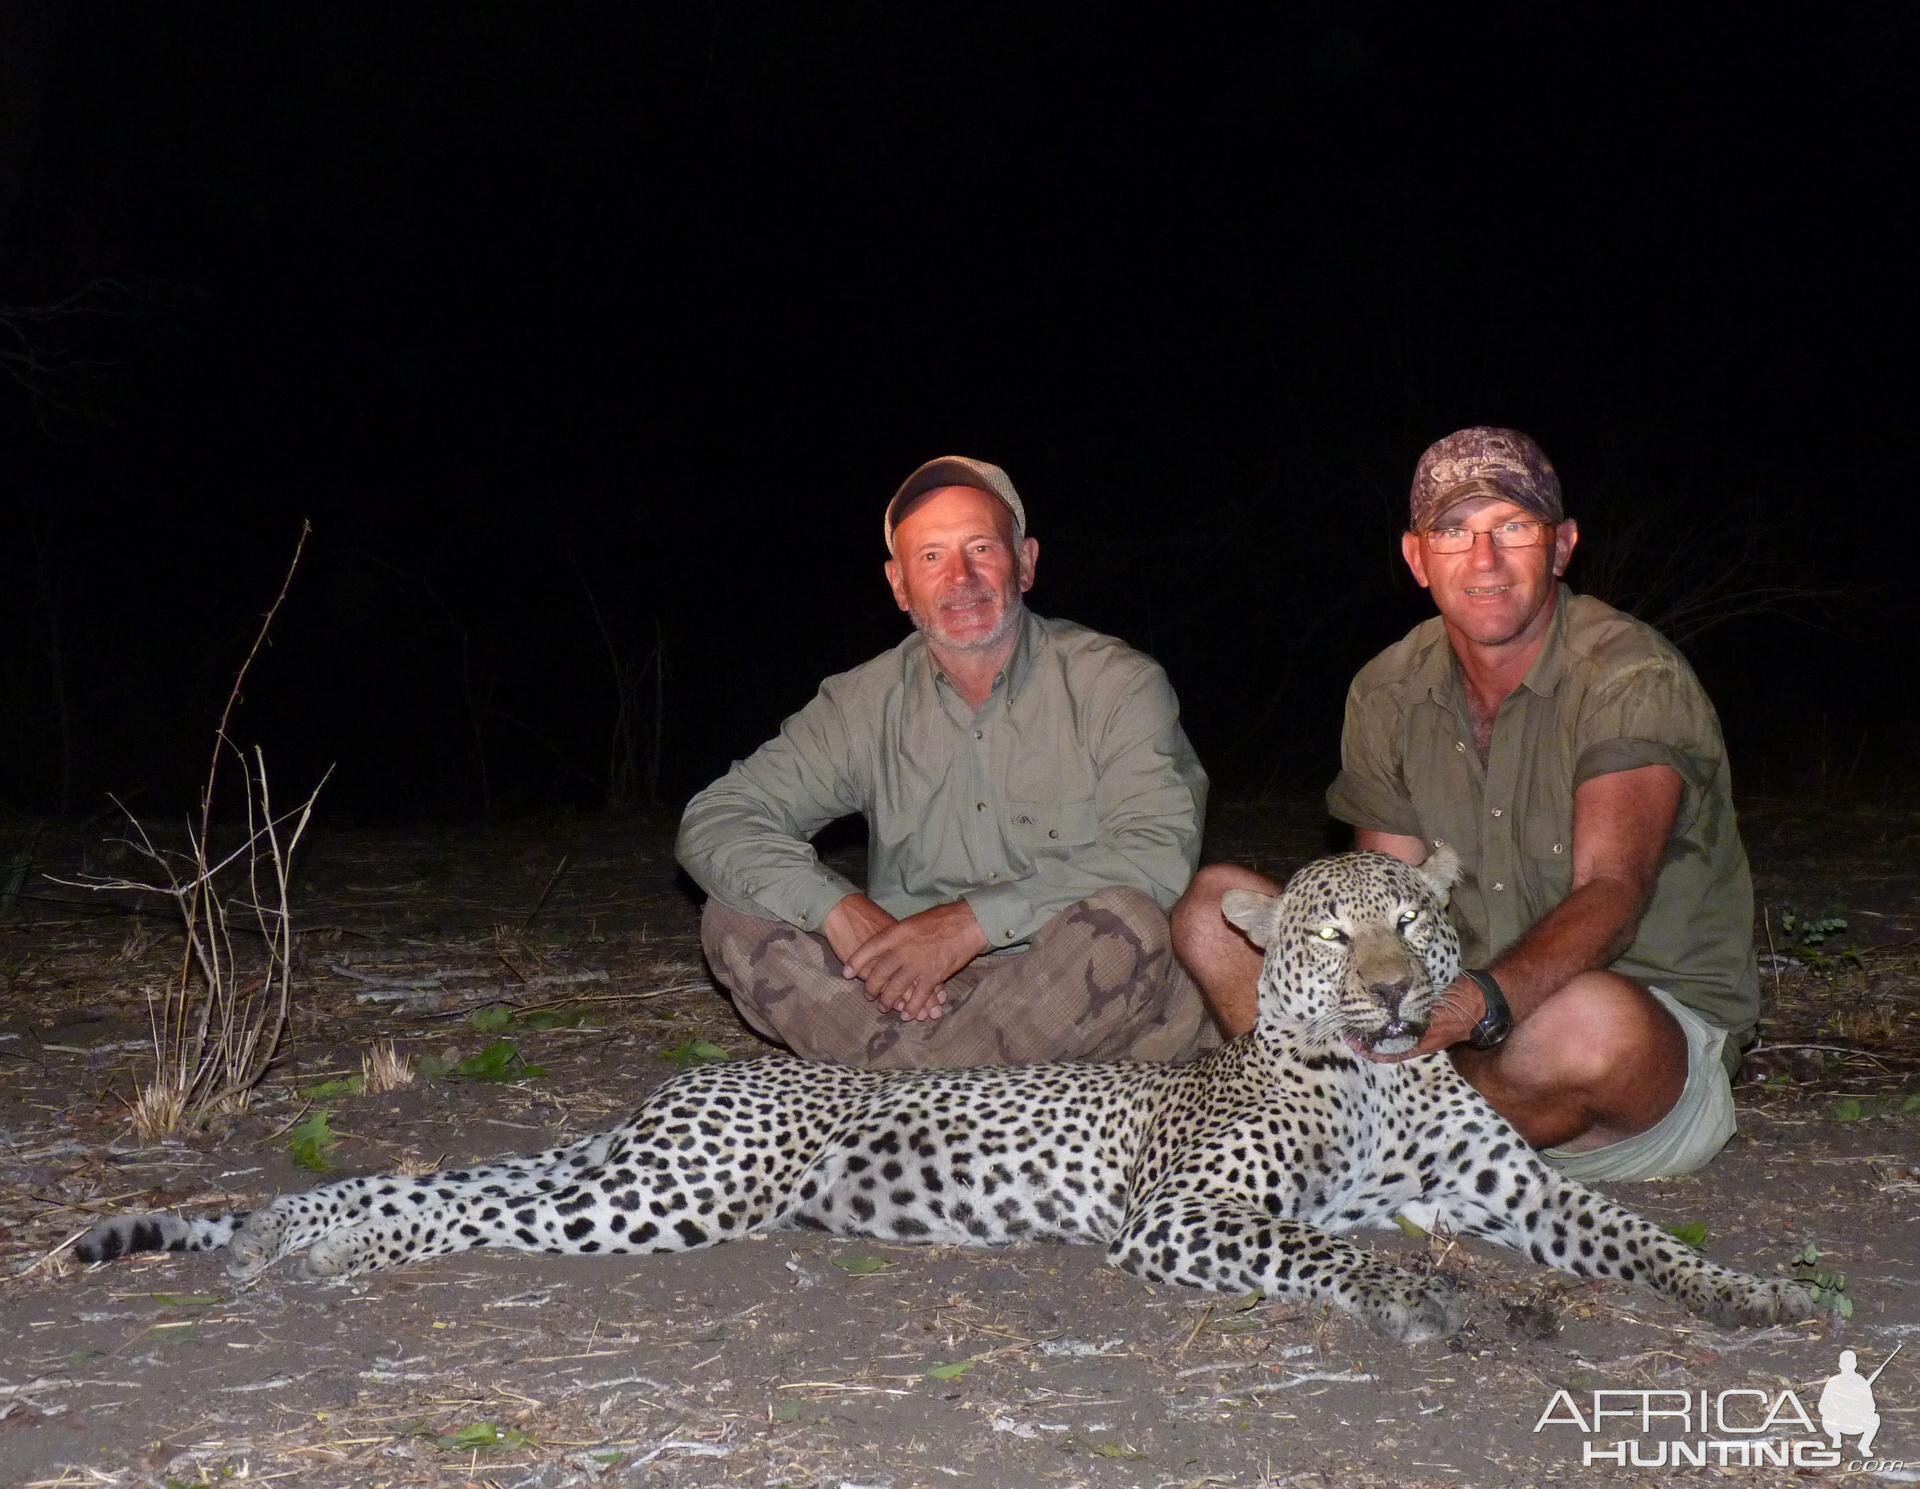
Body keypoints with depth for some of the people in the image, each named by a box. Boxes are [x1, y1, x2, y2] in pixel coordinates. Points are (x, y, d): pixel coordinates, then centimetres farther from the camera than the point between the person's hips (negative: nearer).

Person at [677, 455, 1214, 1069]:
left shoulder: (1117, 684, -4)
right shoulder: (866, 703, 5)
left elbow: (1160, 852, -18)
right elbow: (713, 823, -1)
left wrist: (972, 921, -25)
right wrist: (838, 908, -21)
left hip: (1076, 995, -2)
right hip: (910, 996, 3)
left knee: (1127, 924, -34)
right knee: (737, 918, -14)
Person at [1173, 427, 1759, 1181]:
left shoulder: (1633, 679, -15)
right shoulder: (1387, 694, 2)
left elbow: (1611, 896, -29)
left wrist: (1481, 1003, -47)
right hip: (1461, 1017, 5)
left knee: (1591, 1019, -42)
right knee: (1216, 903, -7)